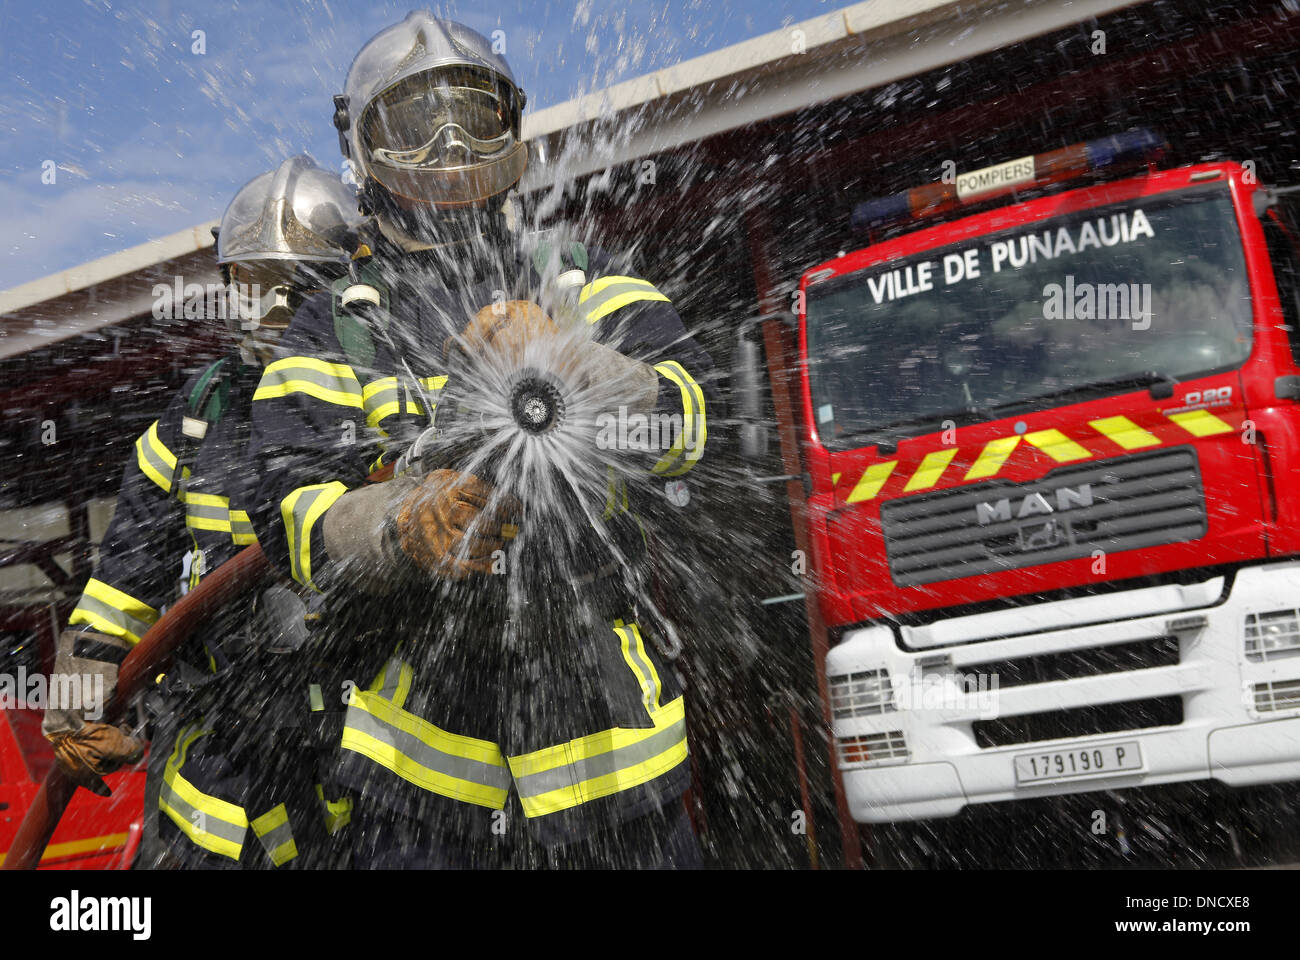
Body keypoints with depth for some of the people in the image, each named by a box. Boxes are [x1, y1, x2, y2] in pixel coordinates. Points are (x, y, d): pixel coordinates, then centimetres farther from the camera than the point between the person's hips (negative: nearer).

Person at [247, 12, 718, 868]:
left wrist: (572, 363, -29)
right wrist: (403, 527, -28)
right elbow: (290, 509, -7)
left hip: (602, 695, 1)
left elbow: (686, 419, -10)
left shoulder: (588, 287, 5)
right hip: (426, 719, 0)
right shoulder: (333, 332, 5)